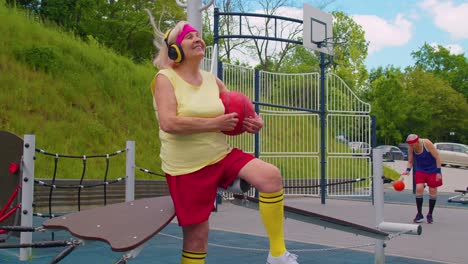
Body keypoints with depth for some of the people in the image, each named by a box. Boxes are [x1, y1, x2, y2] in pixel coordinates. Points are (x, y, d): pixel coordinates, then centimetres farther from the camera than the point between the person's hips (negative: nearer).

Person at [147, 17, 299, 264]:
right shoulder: (165, 78, -9)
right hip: (186, 168, -4)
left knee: (271, 176, -17)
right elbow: (168, 123, -25)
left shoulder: (212, 80, 6)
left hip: (222, 154, 5)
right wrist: (215, 123, -23)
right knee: (196, 235, 2)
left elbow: (234, 111, 20)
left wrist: (251, 123, -4)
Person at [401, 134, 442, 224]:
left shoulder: (427, 143, -24)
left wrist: (438, 172, -18)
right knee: (419, 189, -13)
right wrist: (408, 170, -19)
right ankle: (419, 214, -2)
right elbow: (410, 161, 0)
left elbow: (437, 157, -18)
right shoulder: (411, 148, -11)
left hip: (432, 170, -3)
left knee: (432, 191, 1)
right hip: (420, 170, 3)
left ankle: (430, 215, 17)